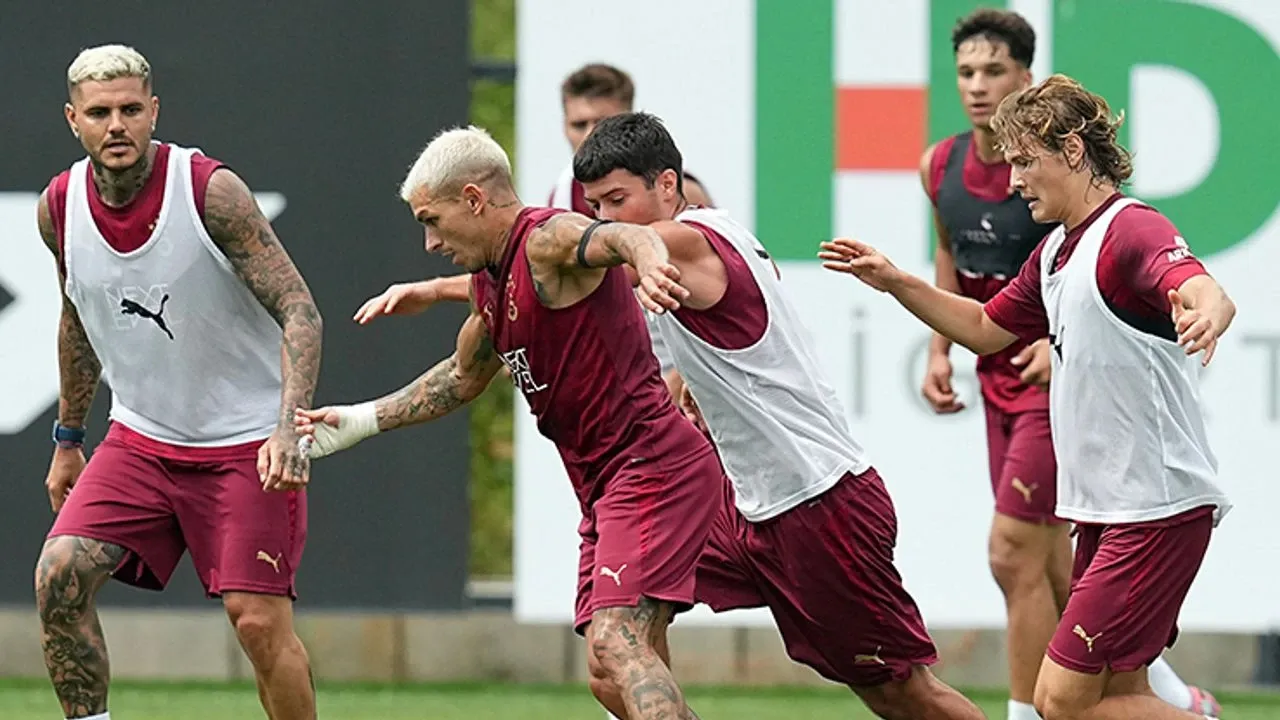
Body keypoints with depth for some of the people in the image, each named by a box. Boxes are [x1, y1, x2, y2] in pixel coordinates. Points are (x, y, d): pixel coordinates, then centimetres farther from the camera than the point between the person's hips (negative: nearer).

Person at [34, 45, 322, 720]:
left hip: (246, 442, -4)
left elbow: (300, 311, -20)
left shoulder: (210, 190, -19)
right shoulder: (60, 207, -3)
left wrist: (288, 429, -33)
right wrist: (68, 438, 21)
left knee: (258, 619, -12)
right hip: (141, 437, 5)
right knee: (60, 574, -14)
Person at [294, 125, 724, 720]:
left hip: (652, 465, -10)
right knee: (609, 672, 8)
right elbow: (463, 377, 35)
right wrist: (360, 422, 35)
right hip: (606, 485, 10)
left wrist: (649, 265, -57)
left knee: (616, 642, -24)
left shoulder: (546, 240, -12)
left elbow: (627, 237, -34)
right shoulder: (491, 282, 17)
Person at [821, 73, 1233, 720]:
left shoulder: (1133, 231, -15)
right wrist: (896, 283, 20)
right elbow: (986, 328, 31)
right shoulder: (1055, 252, 16)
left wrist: (1206, 310, -58)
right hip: (1103, 510, 10)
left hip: (1158, 510, -10)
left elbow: (1204, 291, -34)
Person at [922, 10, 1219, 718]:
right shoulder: (940, 167, 2)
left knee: (1013, 553, -12)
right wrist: (940, 350, 12)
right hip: (999, 380, 7)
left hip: (1066, 378, -7)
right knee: (1049, 566, 11)